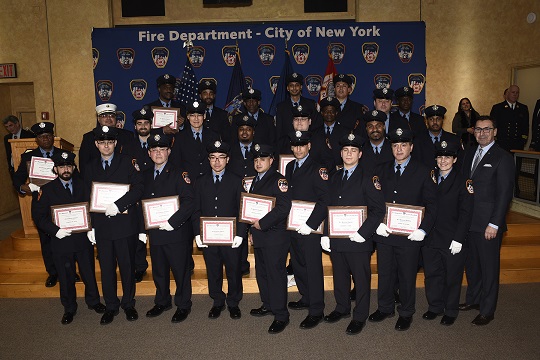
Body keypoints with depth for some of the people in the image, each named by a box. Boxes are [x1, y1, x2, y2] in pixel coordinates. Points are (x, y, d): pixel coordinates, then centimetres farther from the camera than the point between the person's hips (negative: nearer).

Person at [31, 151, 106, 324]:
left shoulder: (82, 185, 4)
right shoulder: (47, 189, -1)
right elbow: (38, 216, -4)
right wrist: (55, 230, -17)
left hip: (83, 238, 1)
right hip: (60, 240, -1)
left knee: (89, 273, 12)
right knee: (66, 277, 12)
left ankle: (93, 301, 34)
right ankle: (69, 308, 31)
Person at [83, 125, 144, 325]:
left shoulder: (127, 162, -1)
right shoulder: (91, 167, 11)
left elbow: (138, 188, -11)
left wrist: (118, 205, -21)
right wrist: (89, 226, 6)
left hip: (124, 224, -3)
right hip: (101, 226, 3)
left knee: (127, 266, 8)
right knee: (106, 268, 11)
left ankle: (128, 303, 26)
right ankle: (111, 306, 26)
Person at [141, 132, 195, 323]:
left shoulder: (179, 174, -9)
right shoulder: (146, 175, 11)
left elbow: (189, 202, -18)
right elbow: (143, 202, 17)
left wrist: (172, 222, -23)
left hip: (176, 232, -5)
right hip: (154, 233, 6)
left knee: (180, 270, 6)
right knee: (159, 271, 18)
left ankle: (183, 305, 23)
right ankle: (162, 302, 37)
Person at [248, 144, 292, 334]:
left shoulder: (278, 180, -12)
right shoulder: (255, 181, 15)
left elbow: (284, 207, -23)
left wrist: (262, 223, -20)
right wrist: (252, 229, 15)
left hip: (275, 236, -9)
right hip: (258, 236, 9)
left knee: (275, 274, -3)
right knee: (262, 272, 18)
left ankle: (281, 315, 8)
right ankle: (267, 305, 34)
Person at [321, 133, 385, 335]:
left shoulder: (368, 178, -7)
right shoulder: (335, 178, 12)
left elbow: (379, 209, -12)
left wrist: (363, 233, -18)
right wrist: (325, 234, 6)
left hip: (358, 240, -5)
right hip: (335, 240, 6)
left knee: (361, 279, 6)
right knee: (339, 276, 17)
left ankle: (360, 316, 23)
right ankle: (342, 309, 36)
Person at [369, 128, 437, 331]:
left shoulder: (423, 172, -1)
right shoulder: (383, 171, 9)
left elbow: (431, 205, -2)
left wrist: (423, 229, -13)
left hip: (409, 235, -3)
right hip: (384, 232, 3)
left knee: (407, 276, 9)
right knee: (384, 273, 14)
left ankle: (406, 313, 28)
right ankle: (385, 308, 33)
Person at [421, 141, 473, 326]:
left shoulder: (462, 182, -6)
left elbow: (465, 213, -9)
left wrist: (458, 239, -14)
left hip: (452, 240, -4)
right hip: (430, 238, 4)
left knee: (452, 277, 9)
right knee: (432, 274, 12)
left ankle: (450, 311, 27)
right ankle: (435, 307, 30)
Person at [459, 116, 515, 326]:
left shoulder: (503, 158, -8)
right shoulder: (470, 154, 12)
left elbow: (504, 194, -12)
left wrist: (494, 224, -16)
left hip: (488, 224, -6)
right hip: (468, 221, 6)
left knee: (489, 267, 6)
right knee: (471, 263, 17)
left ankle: (487, 311, 20)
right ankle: (473, 299, 35)